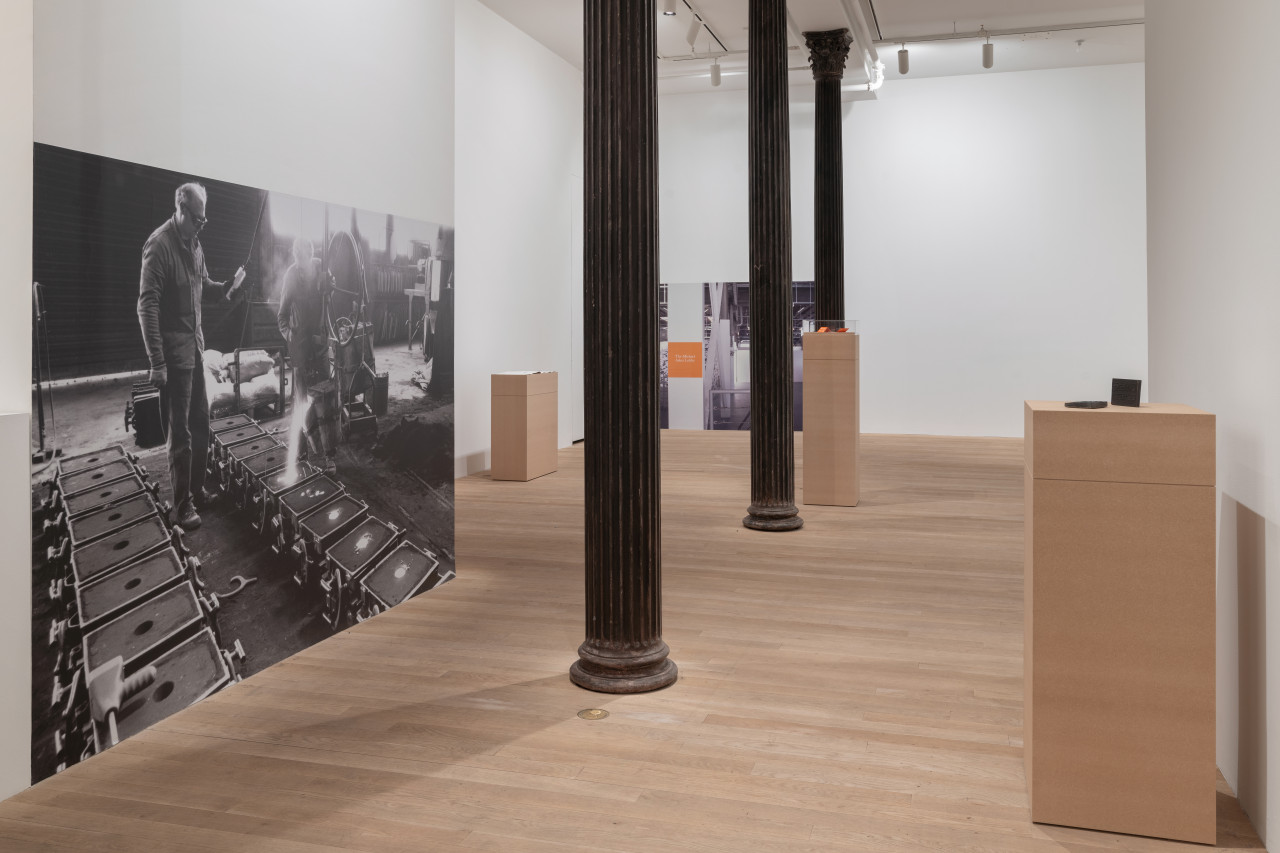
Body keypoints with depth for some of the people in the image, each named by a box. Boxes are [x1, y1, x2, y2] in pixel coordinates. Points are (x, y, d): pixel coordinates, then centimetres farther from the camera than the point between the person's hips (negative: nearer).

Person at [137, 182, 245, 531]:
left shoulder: (194, 244, 7)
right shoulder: (158, 246, -18)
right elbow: (147, 306, -20)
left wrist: (228, 287, -2)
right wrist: (157, 362, -22)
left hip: (196, 346, 8)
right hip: (174, 351, -8)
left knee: (201, 422, 17)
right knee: (180, 431, -2)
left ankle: (197, 488, 32)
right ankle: (182, 504, 9)